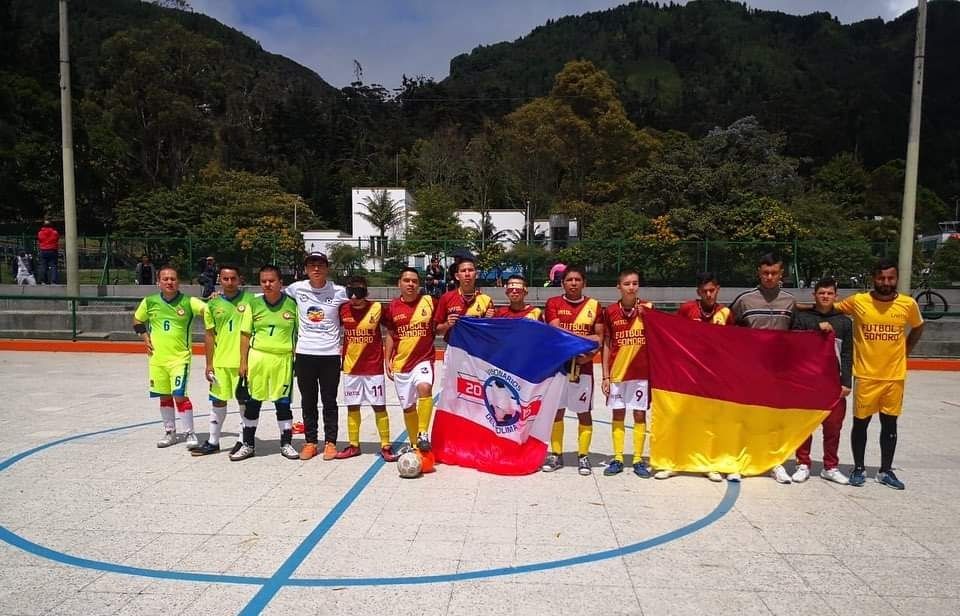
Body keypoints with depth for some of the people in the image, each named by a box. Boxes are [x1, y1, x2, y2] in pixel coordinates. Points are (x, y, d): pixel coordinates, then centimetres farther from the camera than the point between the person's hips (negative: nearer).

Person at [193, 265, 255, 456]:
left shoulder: (250, 299, -4)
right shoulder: (213, 304, 5)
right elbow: (209, 335, 8)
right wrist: (209, 364, 5)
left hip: (244, 360, -3)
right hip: (220, 361, 3)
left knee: (245, 400, 7)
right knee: (218, 401, 12)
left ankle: (244, 440, 21)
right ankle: (213, 442, 25)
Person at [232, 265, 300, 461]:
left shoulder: (291, 305, -1)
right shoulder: (254, 304, 1)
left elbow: (299, 334, 4)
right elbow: (245, 334, 4)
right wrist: (243, 361, -1)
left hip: (283, 359, -1)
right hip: (257, 357, 1)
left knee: (283, 402, 7)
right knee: (252, 402, 9)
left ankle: (286, 443, 20)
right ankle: (248, 444, 22)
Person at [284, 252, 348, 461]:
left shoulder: (339, 292, -3)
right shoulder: (297, 289, 1)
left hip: (330, 355, -2)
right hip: (304, 354, 2)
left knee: (329, 401, 7)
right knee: (308, 402, 11)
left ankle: (330, 443, 17)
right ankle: (310, 442, 22)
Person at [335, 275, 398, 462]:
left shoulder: (377, 308, -10)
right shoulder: (343, 310, -3)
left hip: (374, 367, -3)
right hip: (350, 368, 3)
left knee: (379, 407, 2)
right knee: (352, 407, 11)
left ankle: (385, 446, 10)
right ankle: (354, 445, 23)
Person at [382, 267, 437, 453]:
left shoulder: (429, 302, -2)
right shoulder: (393, 307, 3)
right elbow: (390, 335, 11)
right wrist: (387, 360, 5)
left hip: (424, 359, -2)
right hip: (401, 363, 3)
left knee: (424, 388, -31)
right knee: (408, 406, 11)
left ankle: (423, 434, -19)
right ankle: (415, 444, 28)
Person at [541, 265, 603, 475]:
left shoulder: (594, 305, 5)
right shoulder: (553, 303, 2)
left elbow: (600, 337, 4)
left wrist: (589, 354, -15)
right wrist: (585, 338, -13)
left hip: (583, 366, 0)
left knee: (583, 412, 5)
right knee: (557, 409, 7)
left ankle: (583, 456, 15)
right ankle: (556, 454, 19)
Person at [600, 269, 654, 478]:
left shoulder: (647, 308, -1)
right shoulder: (610, 311, 0)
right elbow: (607, 345, 3)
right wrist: (605, 376, 0)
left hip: (641, 372, 0)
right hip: (617, 372, 1)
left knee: (640, 415, 5)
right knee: (618, 415, 7)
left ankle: (638, 460, 15)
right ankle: (617, 459, 17)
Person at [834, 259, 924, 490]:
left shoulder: (908, 304, -3)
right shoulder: (858, 301, -8)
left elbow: (918, 328, 15)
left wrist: (904, 351, 9)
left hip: (894, 376, 2)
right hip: (865, 375, -2)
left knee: (890, 423, 10)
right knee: (860, 422, 6)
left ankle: (886, 471, 24)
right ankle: (859, 468, 21)